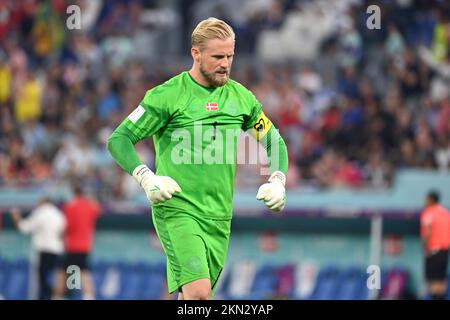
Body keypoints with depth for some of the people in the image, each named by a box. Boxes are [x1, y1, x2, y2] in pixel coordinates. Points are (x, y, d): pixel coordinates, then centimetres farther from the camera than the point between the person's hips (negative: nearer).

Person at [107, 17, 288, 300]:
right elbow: (119, 140, -5)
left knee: (197, 298, 7)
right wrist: (147, 178, -19)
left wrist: (278, 181, 5)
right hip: (177, 211, -5)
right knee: (198, 292, -21)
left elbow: (275, 142, 23)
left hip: (219, 219, 5)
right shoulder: (168, 96, -5)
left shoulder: (242, 98, 10)